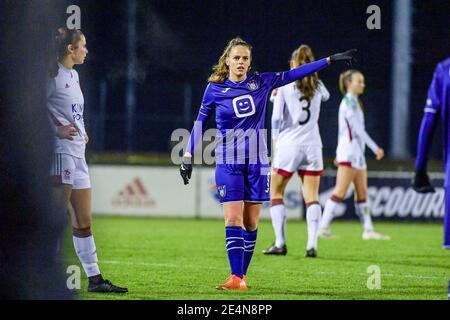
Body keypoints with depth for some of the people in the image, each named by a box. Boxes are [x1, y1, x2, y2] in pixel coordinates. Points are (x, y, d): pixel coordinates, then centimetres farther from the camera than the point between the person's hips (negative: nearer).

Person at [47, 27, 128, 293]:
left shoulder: (74, 75, 19)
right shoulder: (53, 73, -10)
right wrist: (57, 130, -20)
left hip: (77, 153, 10)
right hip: (60, 151, -10)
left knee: (83, 220, 11)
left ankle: (95, 278, 15)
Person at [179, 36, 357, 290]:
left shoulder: (262, 83, 3)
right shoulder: (215, 90, -1)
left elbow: (294, 74, 7)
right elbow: (200, 123, 7)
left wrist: (331, 60, 6)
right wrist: (188, 157, 4)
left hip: (257, 161, 2)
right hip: (228, 162, -2)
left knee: (251, 221, 3)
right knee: (233, 219, -11)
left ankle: (242, 275, 12)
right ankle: (236, 278, -14)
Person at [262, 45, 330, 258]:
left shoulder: (284, 86, -5)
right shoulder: (317, 86, 6)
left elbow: (276, 117, -8)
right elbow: (326, 96, 31)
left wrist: (275, 138, 7)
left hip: (289, 144, -3)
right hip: (312, 146, 3)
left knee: (276, 193, 9)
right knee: (312, 197, 2)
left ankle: (280, 243, 2)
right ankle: (312, 244, -9)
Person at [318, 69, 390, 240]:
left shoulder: (352, 102, 18)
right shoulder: (349, 102, -11)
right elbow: (358, 128, -18)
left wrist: (338, 154, 23)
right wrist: (375, 148, -20)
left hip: (357, 152, 10)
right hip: (349, 151, -10)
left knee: (362, 193, 6)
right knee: (340, 192, -11)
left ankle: (368, 230, 6)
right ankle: (323, 228, -11)